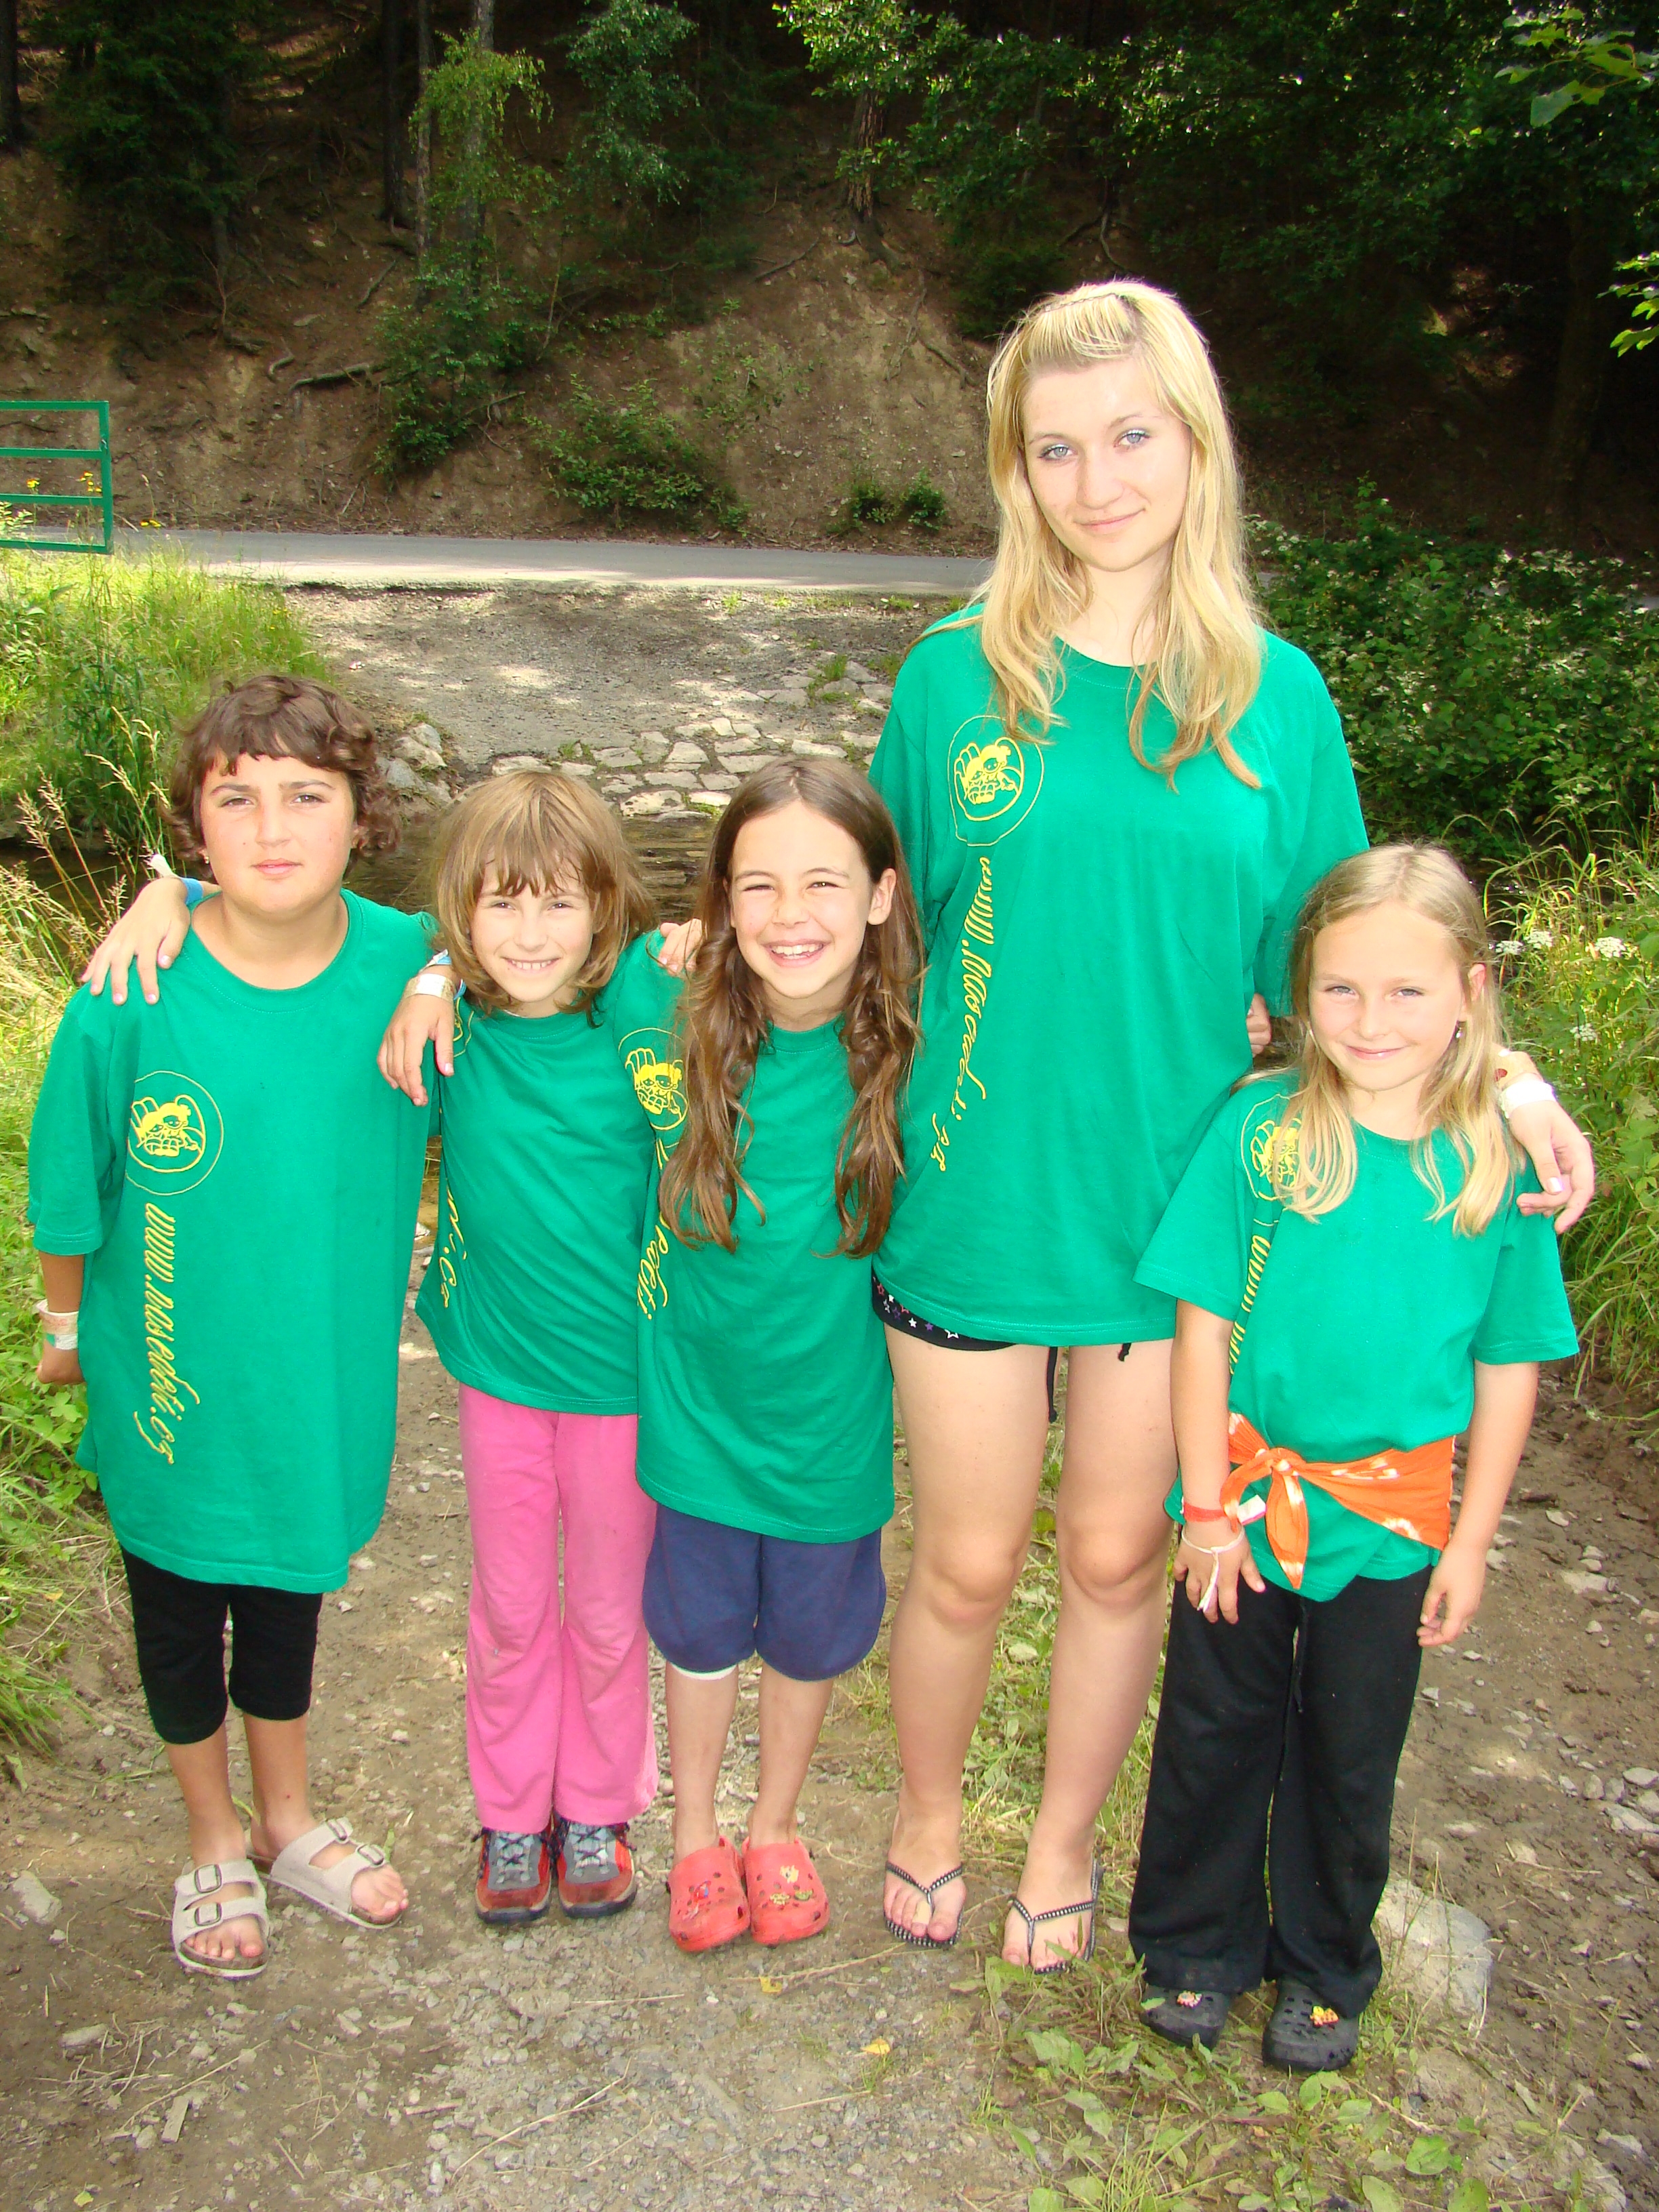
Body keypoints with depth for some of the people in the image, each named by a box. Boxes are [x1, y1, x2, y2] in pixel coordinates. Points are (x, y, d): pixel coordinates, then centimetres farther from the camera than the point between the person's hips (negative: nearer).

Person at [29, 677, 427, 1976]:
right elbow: (72, 1190, -8)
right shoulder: (135, 994, -23)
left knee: (290, 1589, 24)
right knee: (180, 1604, 20)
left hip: (326, 1365, 2)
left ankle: (288, 1821, 50)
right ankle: (215, 1844, 47)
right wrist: (67, 1322, 3)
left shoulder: (405, 963, -17)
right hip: (171, 1378, -2)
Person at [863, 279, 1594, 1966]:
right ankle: (930, 1814, 44)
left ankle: (1064, 1840, 44)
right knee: (967, 1562, 13)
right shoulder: (959, 673, -3)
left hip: (1174, 1209, 1)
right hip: (971, 1198, -1)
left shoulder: (1275, 693, 0)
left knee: (1119, 1557, 16)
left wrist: (1495, 1073, -10)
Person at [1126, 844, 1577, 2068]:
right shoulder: (1259, 1130, -13)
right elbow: (1204, 1324, -9)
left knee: (1351, 1757, 18)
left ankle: (1326, 1967, 42)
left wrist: (1470, 1543, 0)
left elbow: (1508, 1369, -1)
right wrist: (1208, 1505, -8)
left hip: (1391, 1517, 1)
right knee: (1217, 1733, 16)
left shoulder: (1501, 1167, -9)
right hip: (1248, 1495, -1)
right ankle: (1197, 1946, 40)